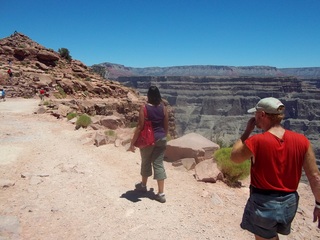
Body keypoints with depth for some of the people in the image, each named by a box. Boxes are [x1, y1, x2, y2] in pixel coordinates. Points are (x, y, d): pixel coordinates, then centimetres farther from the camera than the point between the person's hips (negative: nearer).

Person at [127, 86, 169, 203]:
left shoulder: (144, 107, -12)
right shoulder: (163, 108, 0)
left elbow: (140, 126, -15)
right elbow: (166, 126, 6)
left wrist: (132, 143, -10)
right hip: (161, 138, 3)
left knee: (146, 162, 18)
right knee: (158, 164, 6)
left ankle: (143, 185, 40)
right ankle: (161, 193, 5)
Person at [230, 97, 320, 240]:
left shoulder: (256, 141, -22)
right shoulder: (301, 141, -10)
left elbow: (234, 157, -4)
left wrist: (247, 131, -2)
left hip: (263, 202, -4)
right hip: (289, 202, 5)